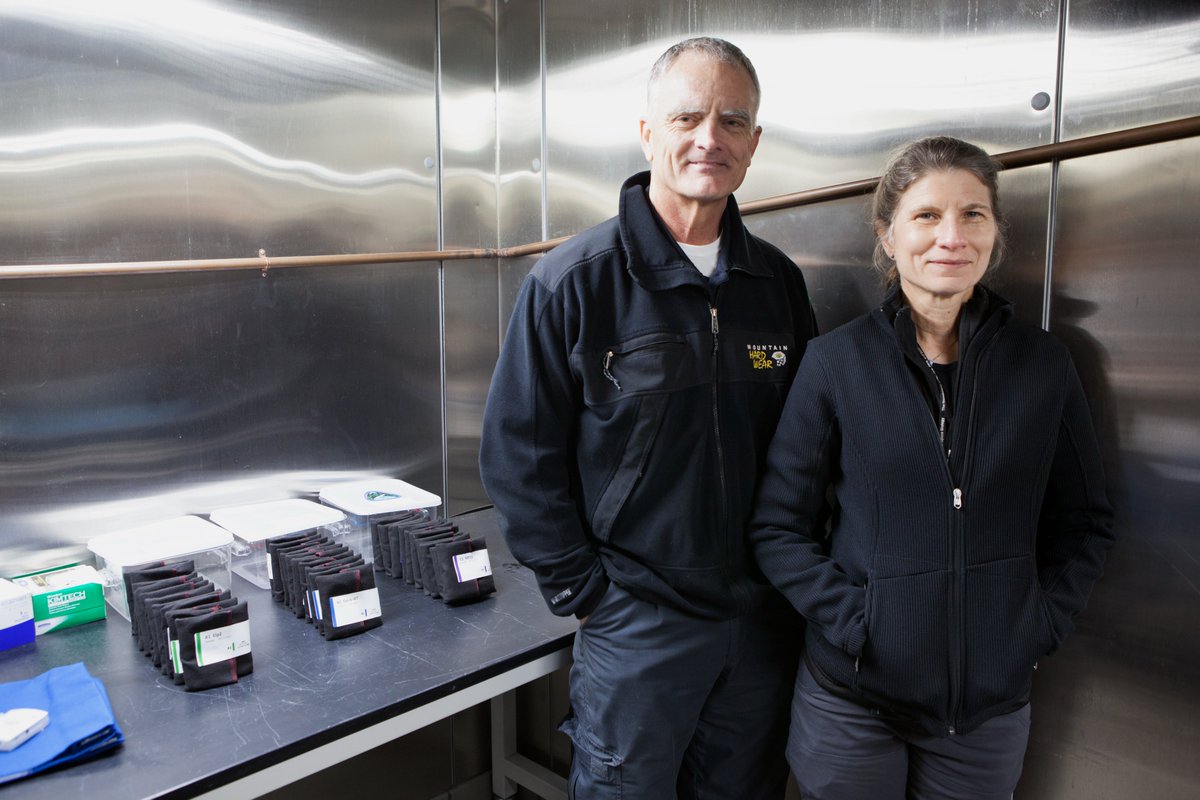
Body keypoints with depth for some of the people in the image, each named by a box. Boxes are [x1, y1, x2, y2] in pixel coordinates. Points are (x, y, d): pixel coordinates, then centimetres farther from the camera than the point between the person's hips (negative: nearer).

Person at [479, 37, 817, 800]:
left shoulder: (778, 281, 2)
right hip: (636, 623, -4)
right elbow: (518, 455, -11)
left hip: (762, 620, 5)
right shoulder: (573, 282, -13)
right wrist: (584, 589, -10)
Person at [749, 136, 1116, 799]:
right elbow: (777, 527, -7)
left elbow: (1084, 522, 9)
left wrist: (1040, 625, -2)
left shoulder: (1042, 364, 0)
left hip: (994, 701, 3)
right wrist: (855, 622, -15)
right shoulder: (836, 361, -8)